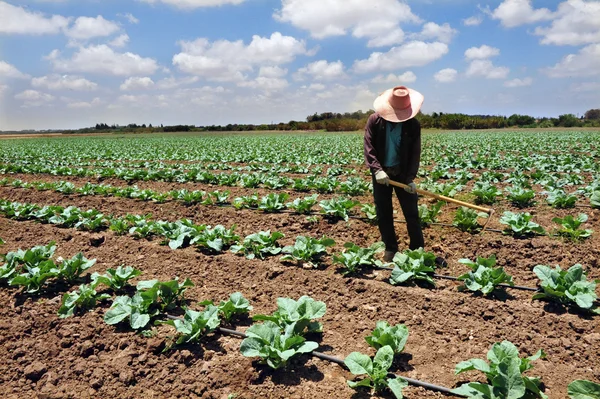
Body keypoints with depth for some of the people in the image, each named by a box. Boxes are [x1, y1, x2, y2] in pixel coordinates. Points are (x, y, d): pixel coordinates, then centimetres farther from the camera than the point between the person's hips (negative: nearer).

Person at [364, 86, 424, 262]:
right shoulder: (374, 120, -5)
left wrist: (410, 178, -15)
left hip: (402, 173, 0)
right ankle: (390, 248, 20)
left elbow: (415, 153, -5)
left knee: (411, 212, 3)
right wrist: (377, 169, -21)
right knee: (383, 213, 6)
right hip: (381, 173, 1)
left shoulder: (413, 125, -5)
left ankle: (417, 248, 16)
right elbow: (368, 147, -9)